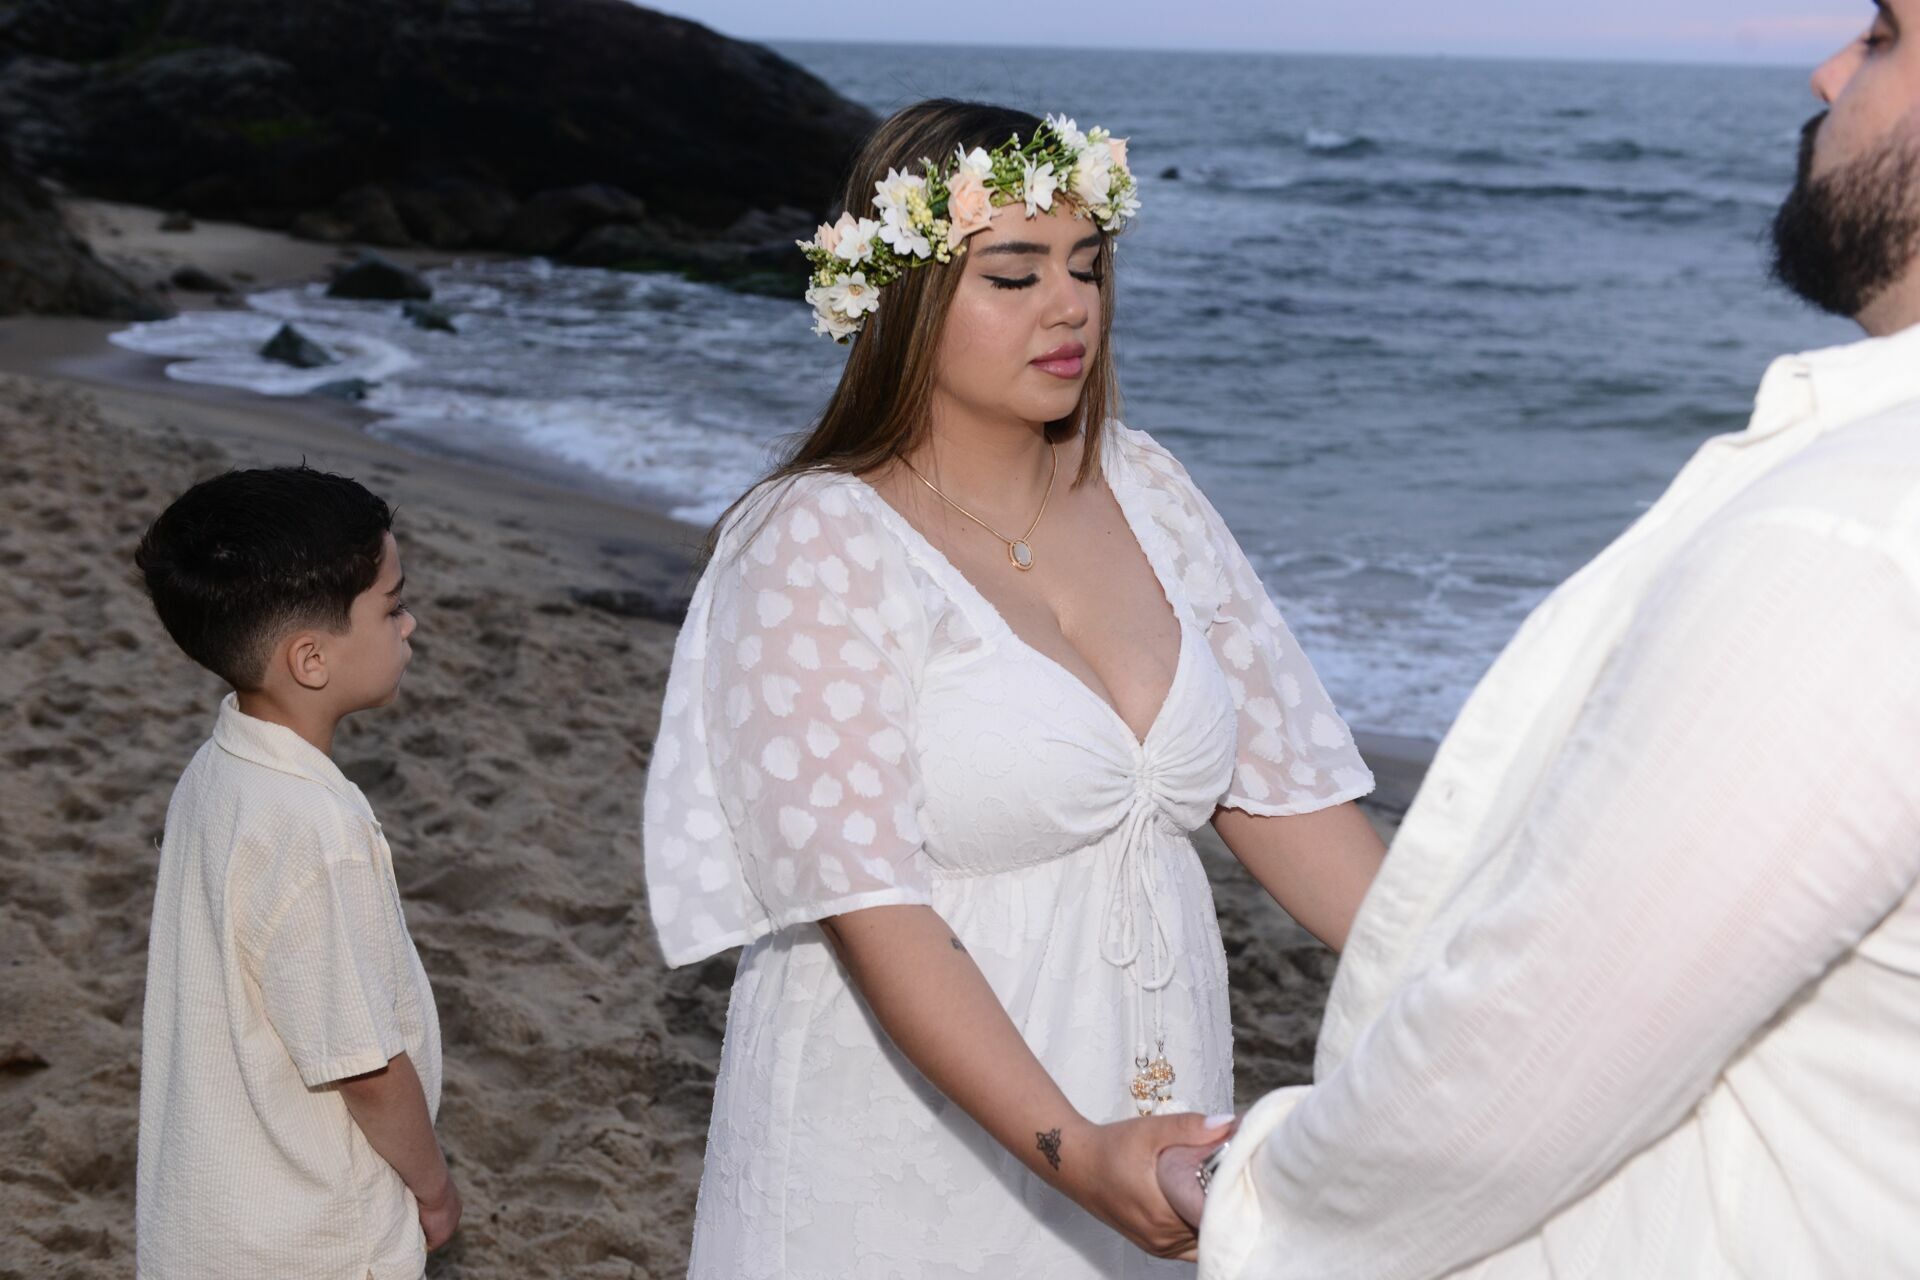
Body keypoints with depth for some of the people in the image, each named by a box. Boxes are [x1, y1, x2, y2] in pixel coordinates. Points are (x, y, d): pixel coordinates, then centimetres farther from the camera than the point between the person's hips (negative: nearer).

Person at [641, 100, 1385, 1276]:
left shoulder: (1141, 490, 3)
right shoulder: (819, 544, -14)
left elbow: (1277, 780, 3)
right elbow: (866, 903, -21)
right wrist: (1066, 1147, -29)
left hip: (1153, 1108, 5)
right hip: (916, 1147, -5)